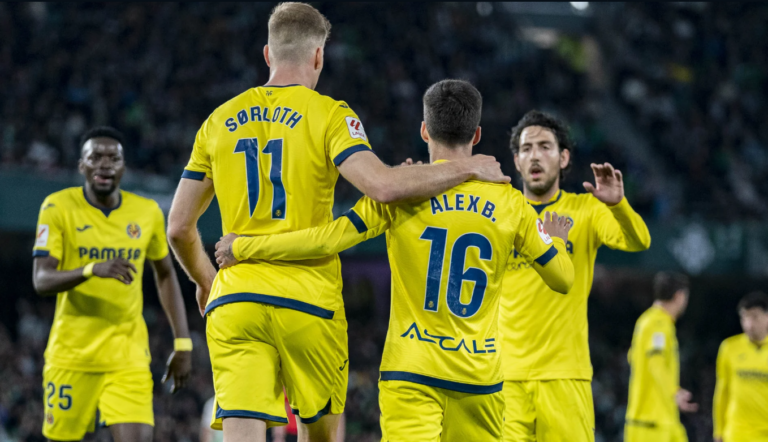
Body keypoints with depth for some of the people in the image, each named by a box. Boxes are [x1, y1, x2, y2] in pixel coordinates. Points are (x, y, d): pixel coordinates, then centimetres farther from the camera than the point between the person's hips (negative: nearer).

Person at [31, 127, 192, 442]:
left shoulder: (147, 212, 4)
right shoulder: (58, 207, -5)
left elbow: (165, 276, 18)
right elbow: (41, 281, -14)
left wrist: (183, 343, 12)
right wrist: (93, 269, -33)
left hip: (129, 356, 1)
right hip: (71, 353, -1)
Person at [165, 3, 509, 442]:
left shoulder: (220, 121, 11)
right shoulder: (328, 114, -2)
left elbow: (180, 227, 13)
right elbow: (381, 185, -19)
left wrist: (205, 280, 32)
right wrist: (466, 169, -7)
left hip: (233, 302, 3)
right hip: (308, 299, -3)